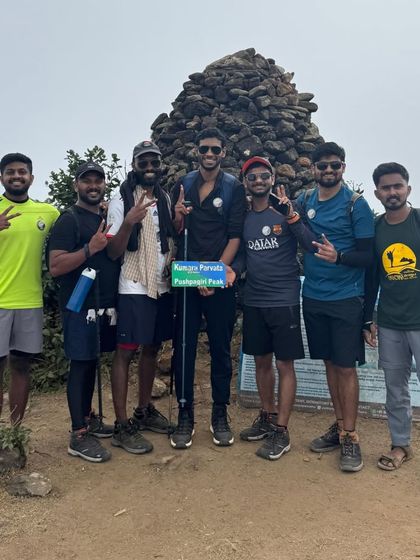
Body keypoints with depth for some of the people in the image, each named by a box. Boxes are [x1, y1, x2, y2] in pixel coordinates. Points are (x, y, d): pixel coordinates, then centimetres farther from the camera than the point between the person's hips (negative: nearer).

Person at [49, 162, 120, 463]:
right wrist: (90, 248, -26)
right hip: (80, 304, -7)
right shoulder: (69, 220, -8)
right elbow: (55, 267, -17)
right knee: (81, 363, -2)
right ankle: (79, 436, 6)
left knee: (92, 361, 15)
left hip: (106, 302, 7)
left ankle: (88, 417, 30)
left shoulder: (108, 218, 14)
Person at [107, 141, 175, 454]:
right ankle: (122, 426, 4)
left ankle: (145, 410, 26)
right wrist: (128, 222, -26)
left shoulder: (165, 199, 12)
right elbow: (113, 252, -10)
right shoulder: (121, 201, -5)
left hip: (163, 286, 6)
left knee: (152, 348, 12)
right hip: (134, 289, -6)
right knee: (126, 351, -3)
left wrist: (179, 220, -2)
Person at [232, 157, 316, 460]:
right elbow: (242, 256, 11)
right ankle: (268, 417, 32)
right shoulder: (243, 217, 8)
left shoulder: (286, 210, -4)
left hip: (284, 300, -4)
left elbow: (311, 246, -13)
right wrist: (230, 271, -8)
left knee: (285, 364, 1)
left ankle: (281, 431, 12)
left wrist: (292, 217, -25)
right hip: (253, 301, 5)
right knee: (262, 361, 14)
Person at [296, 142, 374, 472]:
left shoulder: (356, 204, -7)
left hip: (346, 298, -4)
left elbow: (369, 255, -9)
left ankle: (350, 437, 14)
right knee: (329, 362, 12)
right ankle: (339, 426, 26)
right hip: (313, 297, 4)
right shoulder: (305, 201, 6)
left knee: (346, 367, 0)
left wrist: (338, 256, -27)